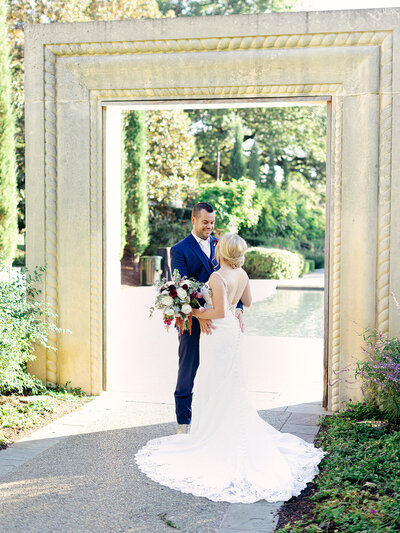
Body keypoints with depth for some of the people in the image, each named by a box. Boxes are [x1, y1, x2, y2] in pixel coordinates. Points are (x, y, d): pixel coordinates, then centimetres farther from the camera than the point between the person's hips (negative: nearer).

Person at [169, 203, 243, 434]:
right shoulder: (180, 250, -5)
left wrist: (238, 308, -9)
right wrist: (199, 315, -27)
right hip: (193, 322, -4)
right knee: (187, 373, 6)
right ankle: (184, 423, 18)